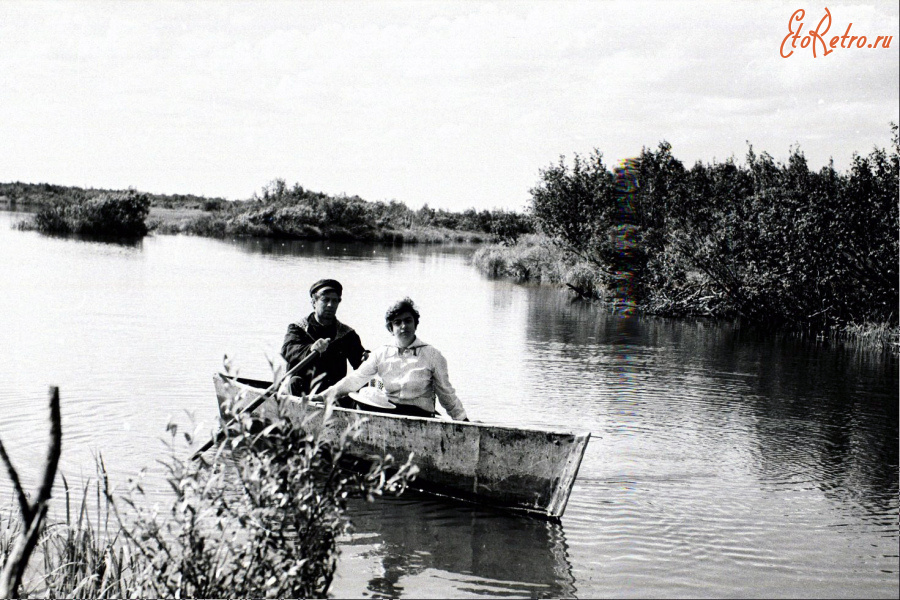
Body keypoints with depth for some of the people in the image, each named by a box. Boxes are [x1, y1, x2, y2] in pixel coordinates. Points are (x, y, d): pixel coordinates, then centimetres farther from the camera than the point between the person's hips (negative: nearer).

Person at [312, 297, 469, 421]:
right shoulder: (381, 354, 13)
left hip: (419, 414, -2)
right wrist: (325, 395, -4)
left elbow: (446, 393, 12)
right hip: (387, 412, 2)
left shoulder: (432, 355, 6)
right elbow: (355, 379, 8)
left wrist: (463, 420, 7)